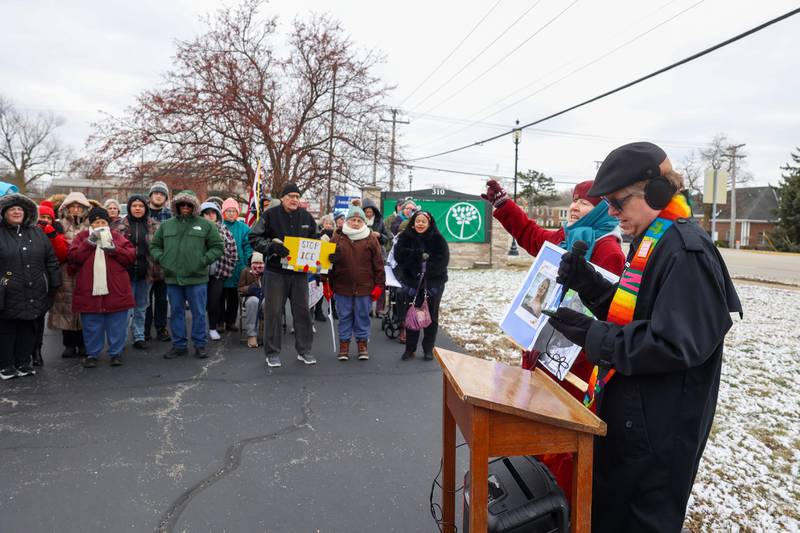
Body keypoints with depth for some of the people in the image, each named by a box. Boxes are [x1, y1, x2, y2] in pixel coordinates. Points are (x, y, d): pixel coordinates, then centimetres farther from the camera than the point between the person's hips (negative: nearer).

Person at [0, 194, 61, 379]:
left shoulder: (36, 232, 9)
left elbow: (51, 260, 11)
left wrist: (54, 285, 8)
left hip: (34, 295, 4)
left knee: (28, 329, 12)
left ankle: (23, 362, 24)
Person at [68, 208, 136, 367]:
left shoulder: (117, 236, 9)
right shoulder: (82, 237, 10)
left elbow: (131, 256, 0)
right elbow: (72, 257, -3)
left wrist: (114, 249, -14)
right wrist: (89, 243, -12)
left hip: (115, 290, 0)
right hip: (90, 291, 0)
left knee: (116, 325, 5)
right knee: (91, 326, 8)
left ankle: (116, 353, 16)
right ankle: (92, 354, 20)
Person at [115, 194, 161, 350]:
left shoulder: (154, 226, 6)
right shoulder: (119, 225, 3)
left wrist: (157, 270, -1)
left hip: (145, 272, 2)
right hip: (125, 271, -1)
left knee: (141, 307, 10)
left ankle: (139, 337, 20)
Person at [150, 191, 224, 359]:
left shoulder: (205, 225, 2)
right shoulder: (166, 225, 11)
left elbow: (218, 247, 1)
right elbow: (154, 245, 18)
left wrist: (204, 260, -10)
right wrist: (161, 258, 0)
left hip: (197, 278, -3)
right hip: (172, 278, 3)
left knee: (198, 312, 4)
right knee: (176, 312, 12)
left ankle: (200, 344, 17)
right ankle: (179, 345, 23)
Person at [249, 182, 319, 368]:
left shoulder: (306, 217, 9)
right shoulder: (271, 215, -3)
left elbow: (315, 242, 18)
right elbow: (254, 238, -6)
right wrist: (272, 246, -22)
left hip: (300, 272, 3)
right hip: (276, 272, -3)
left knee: (302, 311, 8)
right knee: (273, 312, 3)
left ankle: (304, 350, 21)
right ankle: (272, 353, 15)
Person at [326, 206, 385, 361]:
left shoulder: (371, 239, 1)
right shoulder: (338, 238, 5)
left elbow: (378, 264, 0)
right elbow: (330, 261, 7)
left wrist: (379, 285, -3)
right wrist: (327, 284, 3)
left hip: (364, 287, -1)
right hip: (342, 287, 1)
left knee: (363, 316, 9)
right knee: (344, 317, 10)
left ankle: (362, 343, 23)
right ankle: (344, 343, 23)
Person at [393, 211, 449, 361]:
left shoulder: (438, 239, -4)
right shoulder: (405, 237, 1)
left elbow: (442, 260, -13)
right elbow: (399, 256, -12)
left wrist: (425, 270, -20)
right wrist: (420, 255, -19)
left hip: (433, 284, -1)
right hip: (411, 283, 1)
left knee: (431, 316, 8)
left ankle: (428, 349, 20)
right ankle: (410, 348, 18)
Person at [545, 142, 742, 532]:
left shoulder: (685, 250, -22)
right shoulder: (653, 242, 9)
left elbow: (679, 344, -28)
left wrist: (594, 336, -24)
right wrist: (586, 281, -2)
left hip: (657, 430, -9)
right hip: (629, 414, 10)